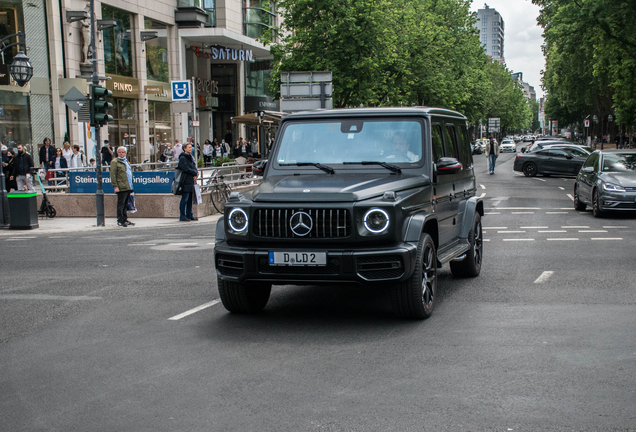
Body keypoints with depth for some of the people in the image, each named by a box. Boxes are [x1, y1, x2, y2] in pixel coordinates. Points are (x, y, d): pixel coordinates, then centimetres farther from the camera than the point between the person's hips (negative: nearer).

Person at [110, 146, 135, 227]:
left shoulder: (126, 161, 21)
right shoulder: (115, 162, -5)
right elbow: (113, 175, -11)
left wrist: (131, 185, 21)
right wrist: (115, 186, -17)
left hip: (128, 187, 8)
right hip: (121, 187, -8)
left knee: (125, 204, 13)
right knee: (121, 204, -5)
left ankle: (125, 220, 18)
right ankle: (120, 221, -2)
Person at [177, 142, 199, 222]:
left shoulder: (191, 157, 19)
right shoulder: (182, 158, -8)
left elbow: (194, 167, 18)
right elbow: (186, 169, -17)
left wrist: (195, 175, -2)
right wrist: (195, 173, -10)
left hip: (191, 182, 8)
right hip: (186, 182, -8)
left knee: (190, 200, 11)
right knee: (184, 199, -7)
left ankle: (189, 215, 17)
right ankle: (182, 216, -3)